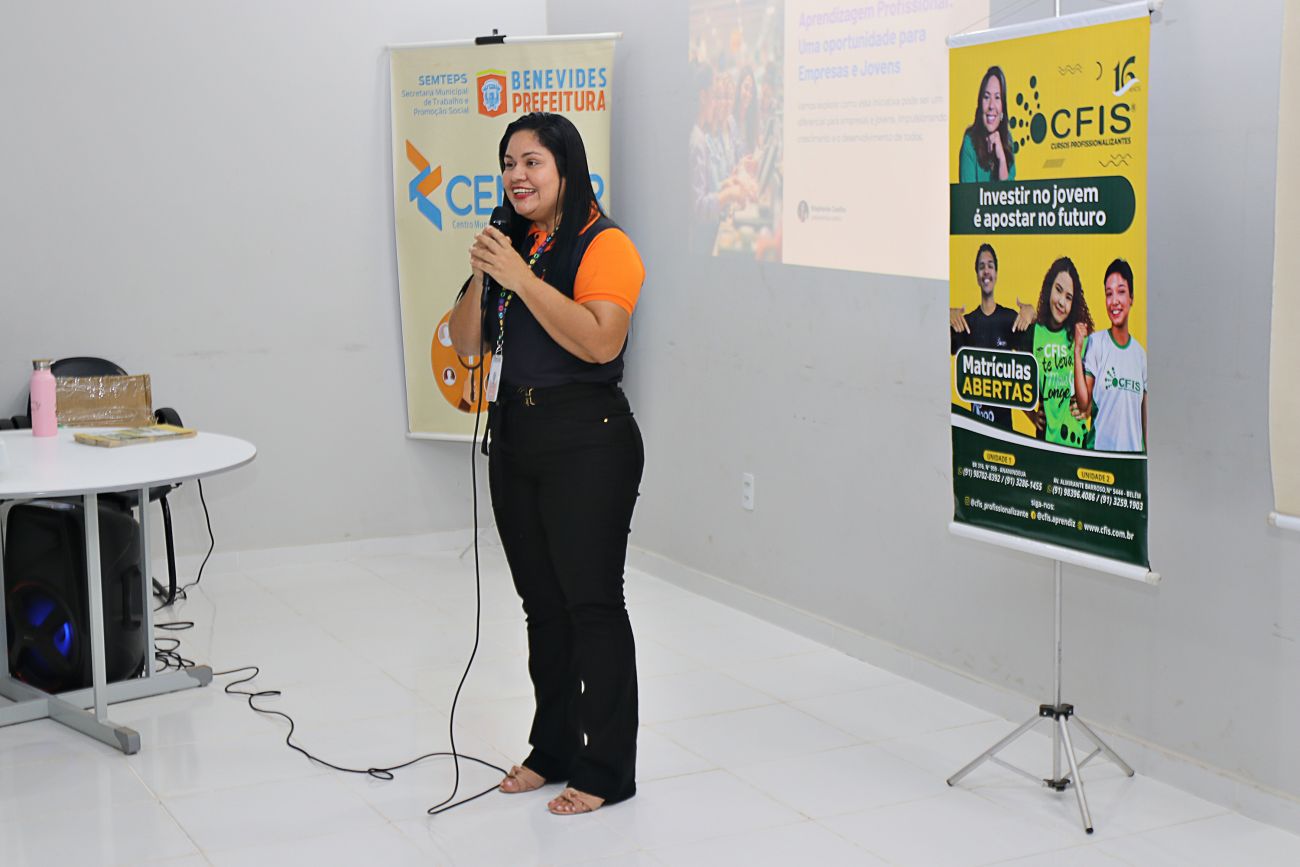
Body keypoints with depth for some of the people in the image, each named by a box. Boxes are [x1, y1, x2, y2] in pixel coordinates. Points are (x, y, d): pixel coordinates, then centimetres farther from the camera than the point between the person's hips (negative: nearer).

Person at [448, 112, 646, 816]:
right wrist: (479, 277, -6)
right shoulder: (510, 244, 13)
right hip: (515, 439, 8)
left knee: (592, 604, -3)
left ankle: (606, 771, 7)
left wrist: (520, 276, -23)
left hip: (588, 444, -7)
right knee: (543, 605, 14)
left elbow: (600, 341, -24)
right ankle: (553, 750, 27)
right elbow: (466, 344, 11)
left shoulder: (603, 245, -10)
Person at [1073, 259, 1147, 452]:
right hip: (1101, 448, -4)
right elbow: (1084, 405, -12)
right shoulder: (1095, 343, -4)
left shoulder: (1140, 353, 8)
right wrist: (1077, 350, -16)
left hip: (1134, 451, 4)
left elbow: (1144, 414, 13)